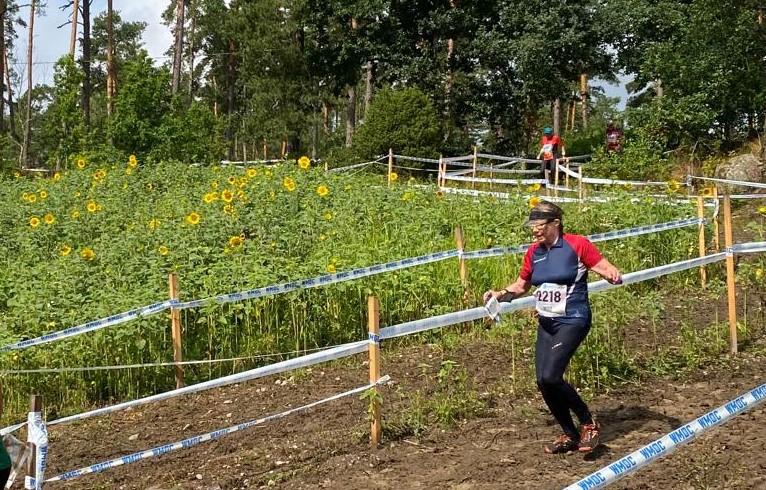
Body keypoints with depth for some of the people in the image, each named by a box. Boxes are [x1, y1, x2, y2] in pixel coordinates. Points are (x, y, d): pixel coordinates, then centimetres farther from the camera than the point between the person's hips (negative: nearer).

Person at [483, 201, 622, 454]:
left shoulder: (577, 245, -10)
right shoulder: (533, 253, 7)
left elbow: (605, 268, -9)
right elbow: (521, 286, 21)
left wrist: (613, 275, -32)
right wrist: (500, 295, 4)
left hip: (572, 321, -7)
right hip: (546, 323, 7)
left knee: (550, 376, -20)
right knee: (543, 382, 2)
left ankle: (589, 424, 1)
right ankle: (570, 435, 21)